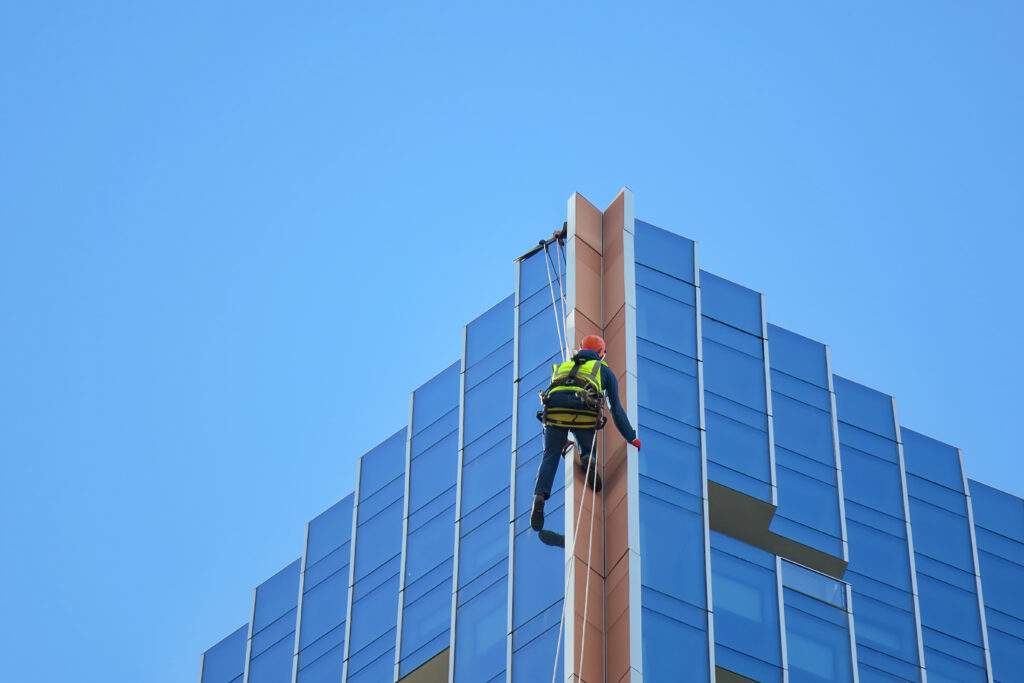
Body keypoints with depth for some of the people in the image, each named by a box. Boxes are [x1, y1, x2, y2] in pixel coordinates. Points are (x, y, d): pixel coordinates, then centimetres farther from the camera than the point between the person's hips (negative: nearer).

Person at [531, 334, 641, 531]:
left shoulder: (562, 367, 39)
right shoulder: (604, 370, 31)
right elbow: (616, 408, 31)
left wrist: (563, 440, 56)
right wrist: (631, 437, 40)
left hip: (554, 411, 1)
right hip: (585, 414, -1)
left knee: (550, 457, 6)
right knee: (587, 451, 22)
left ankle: (540, 495, -19)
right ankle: (589, 460, -15)